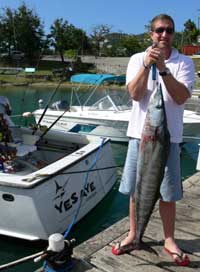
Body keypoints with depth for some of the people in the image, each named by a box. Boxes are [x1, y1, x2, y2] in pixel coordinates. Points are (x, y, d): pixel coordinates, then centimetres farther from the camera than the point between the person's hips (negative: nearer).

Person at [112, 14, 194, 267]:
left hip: (168, 136, -1)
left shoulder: (184, 62, 1)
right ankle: (133, 235, 30)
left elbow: (181, 97, -14)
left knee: (167, 194, 8)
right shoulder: (138, 59, 3)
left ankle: (169, 240, 27)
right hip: (140, 134, 1)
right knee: (135, 189, 11)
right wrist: (147, 64, -20)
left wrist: (163, 68, -22)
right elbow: (135, 94, -10)